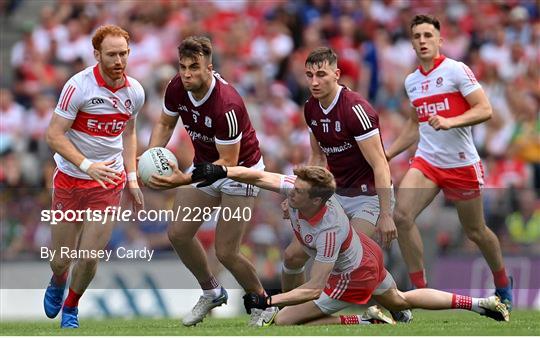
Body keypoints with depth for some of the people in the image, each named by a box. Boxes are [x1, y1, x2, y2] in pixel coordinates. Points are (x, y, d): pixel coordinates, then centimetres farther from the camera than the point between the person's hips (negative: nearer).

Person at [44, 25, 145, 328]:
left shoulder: (135, 92, -2)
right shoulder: (79, 86, -18)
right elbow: (54, 135, -18)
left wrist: (132, 178, 10)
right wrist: (87, 165, -28)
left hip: (109, 182, 3)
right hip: (70, 180, -2)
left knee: (90, 257, -6)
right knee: (61, 259, 4)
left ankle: (71, 308, 23)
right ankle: (57, 284, 43)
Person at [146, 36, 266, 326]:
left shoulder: (226, 105, -34)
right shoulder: (176, 88, -14)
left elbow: (229, 162, -31)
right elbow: (165, 123, 5)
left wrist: (184, 180, -41)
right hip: (205, 164, 7)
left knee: (226, 252, -10)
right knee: (178, 234, 1)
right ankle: (211, 292, 25)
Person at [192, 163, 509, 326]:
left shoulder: (328, 232, -40)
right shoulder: (299, 189, -24)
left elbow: (313, 289, -39)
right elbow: (260, 177, -21)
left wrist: (268, 302, -45)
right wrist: (222, 172, -37)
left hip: (351, 278, -8)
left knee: (283, 320, -8)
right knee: (400, 300, 33)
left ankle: (367, 321, -4)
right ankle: (484, 305, 38)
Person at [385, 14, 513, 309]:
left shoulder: (456, 70, -8)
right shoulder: (411, 81, 10)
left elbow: (484, 110, -15)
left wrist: (450, 122, -28)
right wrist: (385, 155, 18)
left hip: (461, 163, -4)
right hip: (426, 162, 4)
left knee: (475, 232, 7)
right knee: (401, 216, -19)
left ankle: (503, 284, 34)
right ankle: (419, 290, -11)